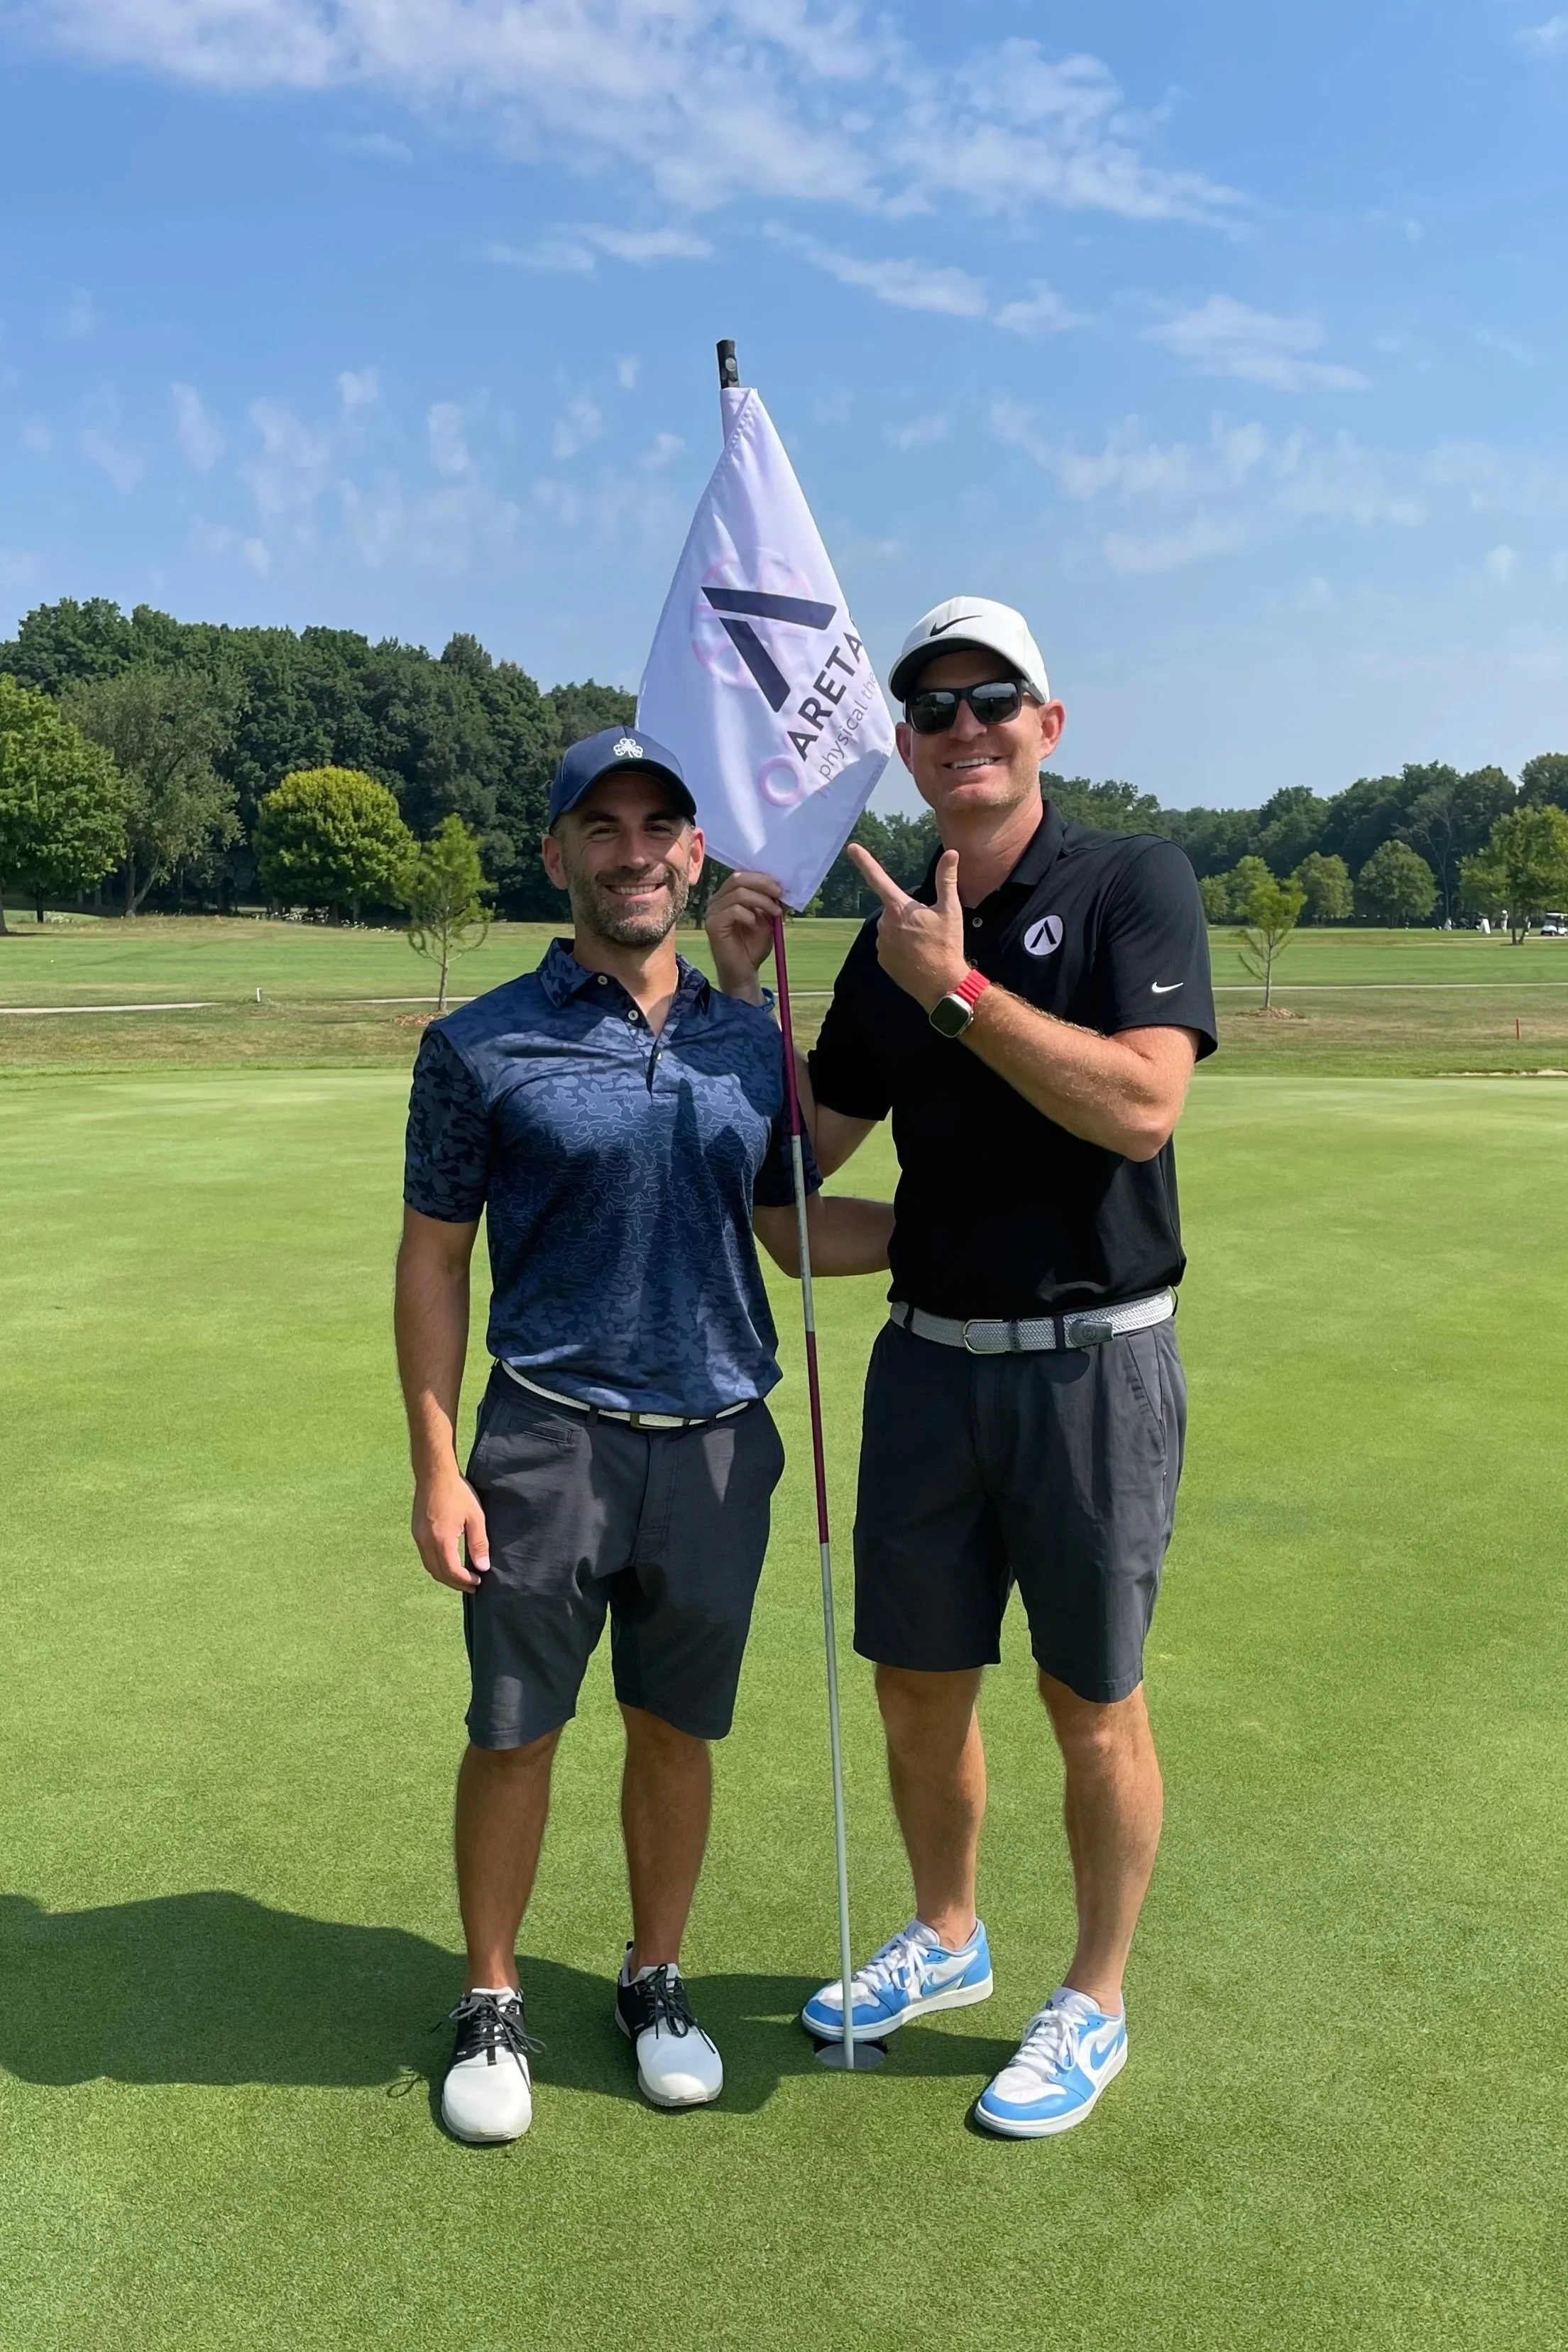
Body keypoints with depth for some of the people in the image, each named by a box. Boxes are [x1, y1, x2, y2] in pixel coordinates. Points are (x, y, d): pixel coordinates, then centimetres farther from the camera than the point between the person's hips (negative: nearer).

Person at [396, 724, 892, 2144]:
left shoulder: (752, 1044, 6)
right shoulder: (481, 1047, -4)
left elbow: (795, 1230, 15)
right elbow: (434, 1260, -1)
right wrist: (438, 1467, -6)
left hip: (718, 1443, 3)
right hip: (549, 1440, -2)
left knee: (678, 1731, 14)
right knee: (514, 1734, 7)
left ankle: (656, 1982, 35)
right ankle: (493, 2008, 29)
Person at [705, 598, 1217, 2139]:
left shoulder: (1132, 884, -7)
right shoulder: (889, 939, 8)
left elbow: (1142, 1104, -21)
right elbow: (807, 1148, 10)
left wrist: (961, 990, -21)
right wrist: (739, 986, -1)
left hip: (1093, 1360, -5)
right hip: (929, 1358, 5)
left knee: (1092, 1707, 8)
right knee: (917, 1682, 16)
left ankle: (1094, 2001, 30)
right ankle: (942, 1939, 40)